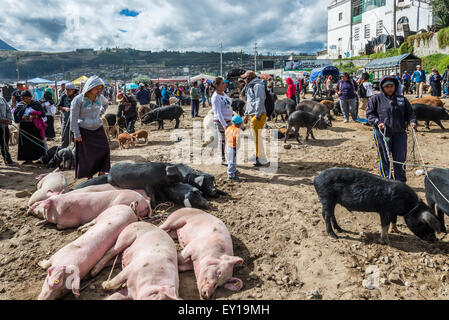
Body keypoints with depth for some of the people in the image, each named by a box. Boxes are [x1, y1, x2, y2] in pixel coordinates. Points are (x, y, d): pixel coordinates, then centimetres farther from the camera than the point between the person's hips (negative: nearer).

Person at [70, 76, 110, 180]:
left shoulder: (99, 97, 1)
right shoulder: (78, 99, -13)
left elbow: (106, 104, 26)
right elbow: (73, 118, -10)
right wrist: (77, 134, -11)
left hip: (98, 129, 5)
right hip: (84, 131, -4)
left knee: (104, 150, -1)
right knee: (87, 155, 3)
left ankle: (101, 174, 9)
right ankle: (89, 176, 17)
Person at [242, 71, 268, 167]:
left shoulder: (257, 86, -13)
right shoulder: (250, 87, 20)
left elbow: (260, 100, -21)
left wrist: (257, 115, -24)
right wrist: (246, 114, 27)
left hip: (258, 116, -10)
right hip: (253, 115, 10)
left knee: (257, 137, -7)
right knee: (256, 137, 17)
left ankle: (262, 160, -1)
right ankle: (258, 156, 28)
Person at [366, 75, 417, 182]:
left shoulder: (402, 99, 14)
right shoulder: (376, 99, 4)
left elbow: (409, 113, 18)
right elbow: (369, 114, 2)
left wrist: (412, 121, -2)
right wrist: (377, 122, -15)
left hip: (400, 133, 3)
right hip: (382, 133, -3)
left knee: (400, 159, 8)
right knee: (385, 160, 2)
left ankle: (401, 183, 23)